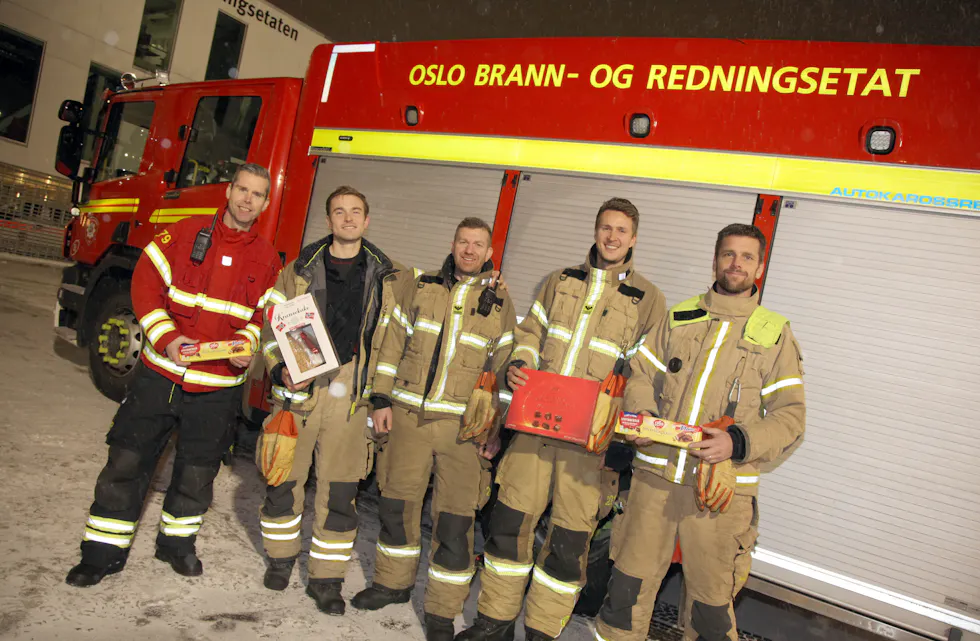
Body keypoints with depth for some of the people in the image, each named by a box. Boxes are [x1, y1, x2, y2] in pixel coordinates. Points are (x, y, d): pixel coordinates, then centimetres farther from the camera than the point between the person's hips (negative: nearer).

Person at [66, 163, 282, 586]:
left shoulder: (267, 259, 3)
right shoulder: (185, 233, -1)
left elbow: (267, 315, 6)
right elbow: (145, 284, -3)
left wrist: (246, 345, -14)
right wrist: (166, 337, -15)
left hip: (219, 385, 1)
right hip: (162, 373, -1)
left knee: (197, 470, 13)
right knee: (128, 460, 5)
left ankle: (177, 542, 35)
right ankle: (104, 551, 22)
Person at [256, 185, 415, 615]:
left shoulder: (390, 278, 7)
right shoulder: (301, 270, 6)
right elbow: (272, 325, 5)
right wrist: (280, 369, -9)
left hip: (352, 398, 0)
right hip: (300, 390, 1)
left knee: (339, 491, 4)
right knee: (285, 478, 9)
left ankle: (327, 577, 20)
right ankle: (282, 555, 34)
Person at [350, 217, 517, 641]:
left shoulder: (500, 304, 4)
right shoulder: (423, 288, 9)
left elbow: (505, 372, 3)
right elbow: (393, 346, 10)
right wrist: (382, 399, 3)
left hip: (463, 426, -2)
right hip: (409, 415, 2)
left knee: (455, 519, 0)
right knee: (396, 503, 12)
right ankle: (393, 582, 35)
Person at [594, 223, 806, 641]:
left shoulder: (774, 334, 6)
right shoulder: (680, 317, 12)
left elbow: (790, 417, 1)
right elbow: (642, 374, 14)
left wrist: (738, 442, -16)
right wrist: (640, 413, -7)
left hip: (720, 485, -2)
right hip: (655, 474, 2)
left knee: (710, 602, 7)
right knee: (629, 583, 9)